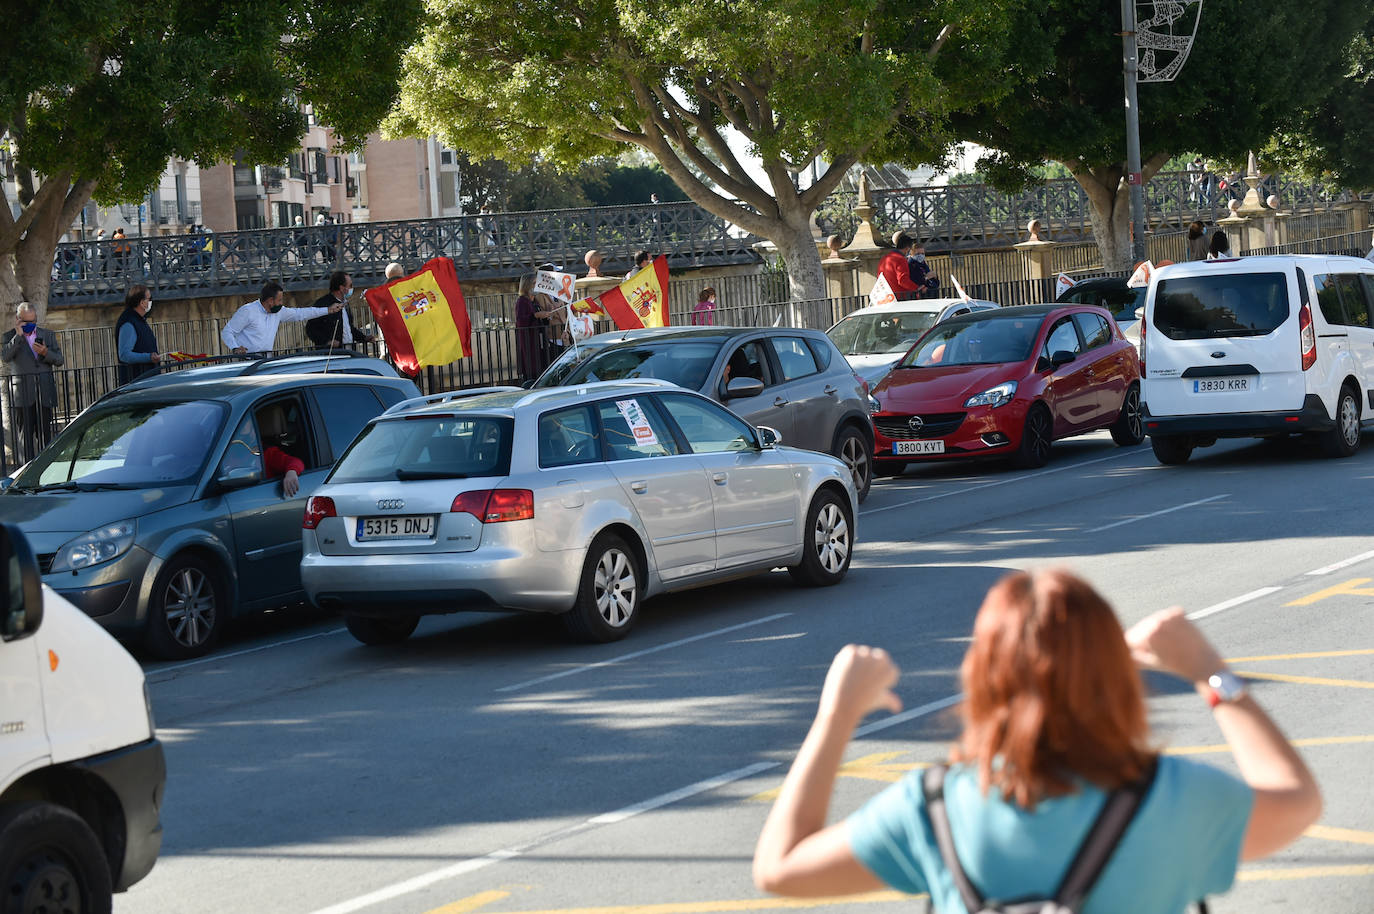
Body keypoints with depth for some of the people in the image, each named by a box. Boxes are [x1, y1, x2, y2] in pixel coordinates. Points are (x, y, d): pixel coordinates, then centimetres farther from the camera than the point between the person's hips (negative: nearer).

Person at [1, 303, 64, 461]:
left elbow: (59, 360, 10)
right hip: (22, 396, -3)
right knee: (25, 435, -4)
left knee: (44, 434, 4)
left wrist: (46, 353, -10)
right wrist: (18, 335, -15)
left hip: (44, 394, 3)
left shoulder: (48, 335, 14)